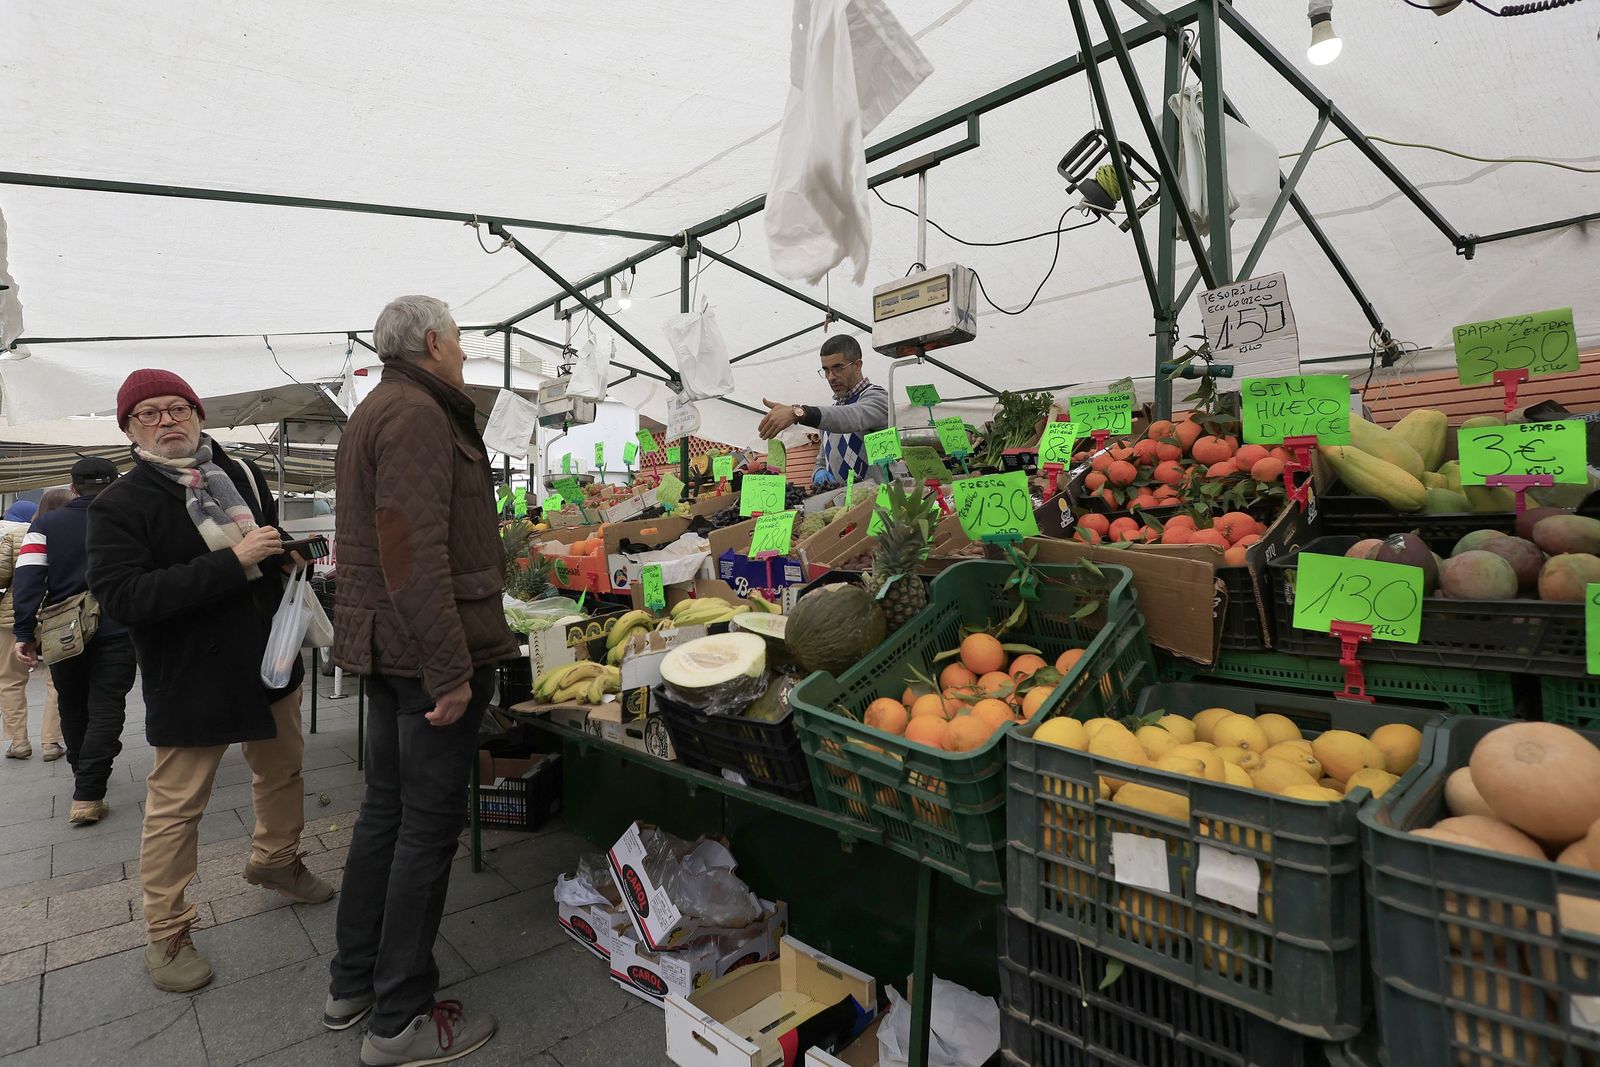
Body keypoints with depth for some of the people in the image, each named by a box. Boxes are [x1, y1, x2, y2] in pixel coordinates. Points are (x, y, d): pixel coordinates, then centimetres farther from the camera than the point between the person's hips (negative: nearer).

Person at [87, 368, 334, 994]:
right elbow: (119, 595, -24)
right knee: (174, 807, 7)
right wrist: (233, 562, -30)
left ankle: (275, 860, 46)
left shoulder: (241, 475, 4)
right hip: (189, 679, -5)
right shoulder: (120, 506, -11)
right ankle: (166, 934, 26)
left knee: (283, 771, 21)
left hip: (269, 661, 6)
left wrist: (284, 555, -1)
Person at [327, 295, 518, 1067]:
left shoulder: (372, 414, 19)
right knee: (429, 827, 1)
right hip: (429, 649, -10)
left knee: (385, 809, 19)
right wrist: (451, 670, -24)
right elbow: (414, 554, -25)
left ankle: (352, 984, 33)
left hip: (383, 647, 11)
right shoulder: (419, 415, -15)